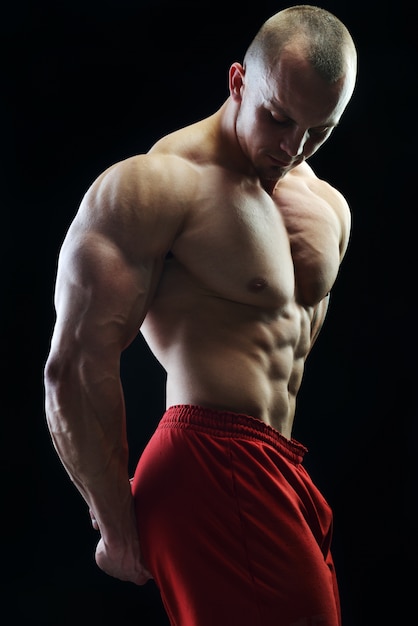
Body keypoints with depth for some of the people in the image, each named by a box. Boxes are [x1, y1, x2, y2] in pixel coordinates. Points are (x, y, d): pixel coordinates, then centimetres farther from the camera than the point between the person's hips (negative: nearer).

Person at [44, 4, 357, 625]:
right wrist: (119, 530, -12)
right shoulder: (152, 187, -11)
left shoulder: (329, 208, 15)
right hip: (211, 473, -8)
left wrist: (286, 470, 20)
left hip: (287, 475, 8)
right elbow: (75, 368, -16)